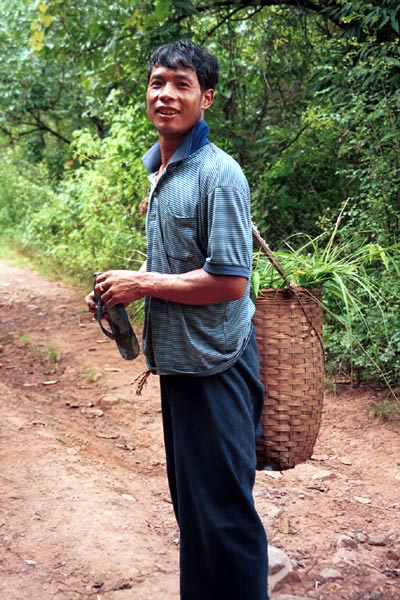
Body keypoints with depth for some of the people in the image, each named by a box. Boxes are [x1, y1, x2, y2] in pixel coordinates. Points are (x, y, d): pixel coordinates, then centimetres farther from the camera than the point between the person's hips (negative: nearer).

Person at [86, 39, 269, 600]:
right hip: (177, 358, 9)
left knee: (221, 507, 0)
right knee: (189, 498, 20)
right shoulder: (158, 169, 11)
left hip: (215, 363, -9)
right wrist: (122, 287, 6)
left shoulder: (218, 174, -16)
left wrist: (142, 283, -15)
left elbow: (229, 281, -21)